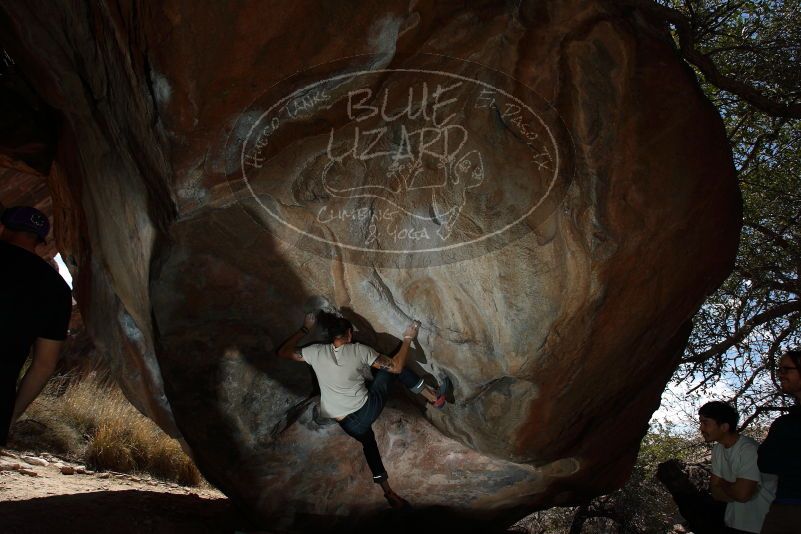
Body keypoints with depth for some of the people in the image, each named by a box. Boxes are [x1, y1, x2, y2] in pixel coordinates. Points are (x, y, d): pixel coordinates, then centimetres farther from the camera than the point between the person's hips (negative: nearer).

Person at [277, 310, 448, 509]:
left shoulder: (316, 352, -6)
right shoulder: (359, 350, -11)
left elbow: (282, 352, 8)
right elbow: (396, 366, -7)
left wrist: (305, 329, 15)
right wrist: (407, 338, 4)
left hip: (349, 424, 3)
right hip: (368, 409, -2)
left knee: (368, 441, 32)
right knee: (392, 368, 15)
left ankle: (388, 491, 31)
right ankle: (435, 397, 24)